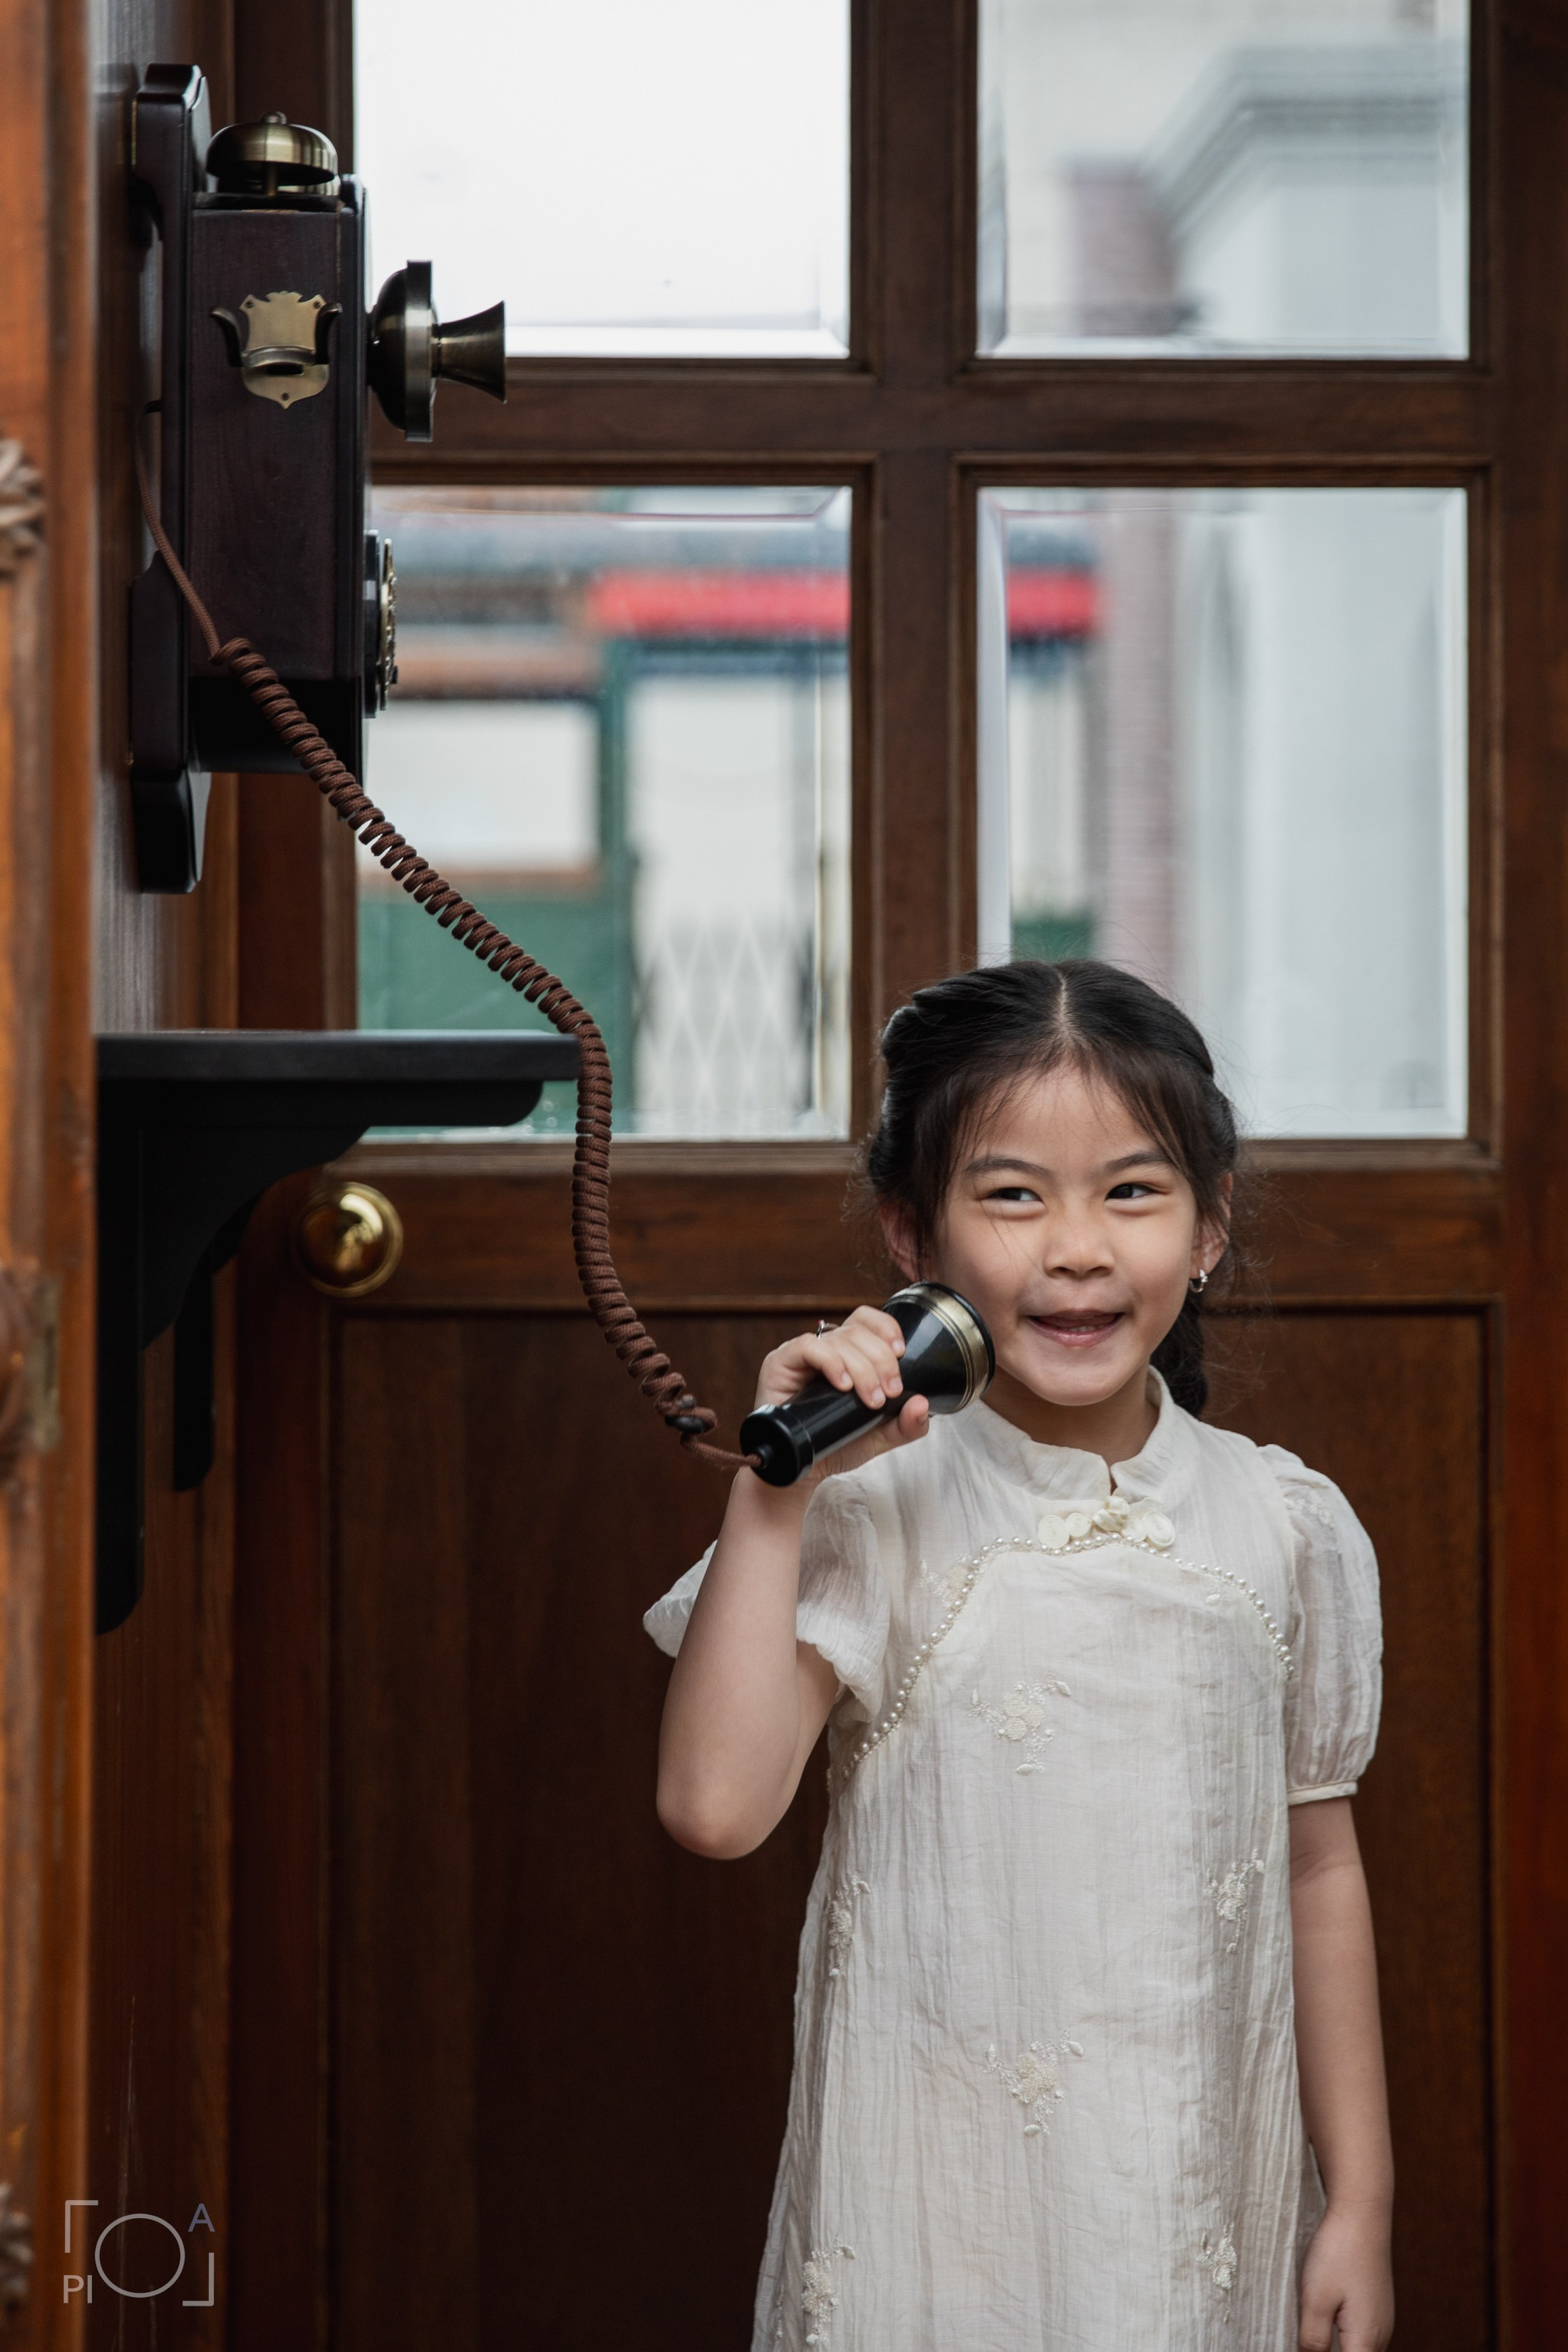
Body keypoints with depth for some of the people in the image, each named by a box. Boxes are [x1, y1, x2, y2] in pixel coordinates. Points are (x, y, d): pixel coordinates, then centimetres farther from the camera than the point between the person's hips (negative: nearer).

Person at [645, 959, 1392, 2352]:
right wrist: (774, 1488, -23)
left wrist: (1361, 2203, 7)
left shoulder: (1288, 1528, 0)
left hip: (1209, 2193, 2)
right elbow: (716, 1805, -21)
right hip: (932, 2198, -2)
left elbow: (1319, 1870, 6)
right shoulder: (869, 1514, -9)